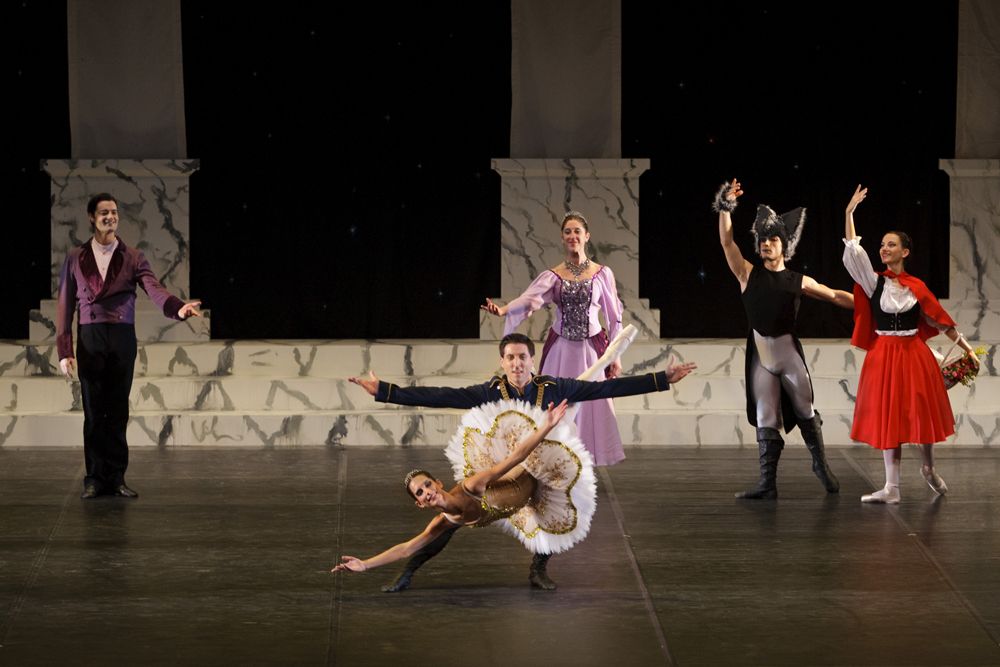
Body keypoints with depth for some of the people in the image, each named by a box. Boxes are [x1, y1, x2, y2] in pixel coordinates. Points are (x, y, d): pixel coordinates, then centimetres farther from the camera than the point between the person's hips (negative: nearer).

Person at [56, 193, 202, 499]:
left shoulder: (133, 258, 5)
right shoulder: (75, 258, 7)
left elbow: (154, 289, -10)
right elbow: (65, 305, 6)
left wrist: (178, 308, -32)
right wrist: (64, 351, -2)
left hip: (122, 338, 0)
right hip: (89, 338, 0)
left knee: (118, 412, 3)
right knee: (93, 412, 1)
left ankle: (116, 477, 8)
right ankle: (95, 478, 7)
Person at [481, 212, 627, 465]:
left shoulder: (602, 274, 1)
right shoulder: (553, 276, 0)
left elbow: (614, 316, 5)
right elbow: (529, 299, -16)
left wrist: (615, 356, 3)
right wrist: (503, 309, -37)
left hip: (592, 349, -1)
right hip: (561, 349, 1)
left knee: (593, 407, -2)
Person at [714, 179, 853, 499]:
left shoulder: (798, 281, 3)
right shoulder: (748, 274, 4)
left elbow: (835, 296, 9)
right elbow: (726, 242, -4)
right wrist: (725, 208, -14)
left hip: (788, 350, -1)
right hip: (760, 353, 1)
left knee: (804, 410, 7)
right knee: (766, 420, 1)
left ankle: (821, 464, 26)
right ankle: (768, 483, 2)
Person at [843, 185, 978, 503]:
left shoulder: (917, 287, 2)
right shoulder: (874, 281, 0)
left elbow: (940, 319, 8)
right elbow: (853, 250, -9)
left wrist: (966, 347, 7)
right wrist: (850, 211, -13)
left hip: (914, 355, 0)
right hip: (884, 355, 0)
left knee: (921, 414, 5)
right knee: (888, 418, 1)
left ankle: (929, 469, 31)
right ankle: (892, 487, 3)